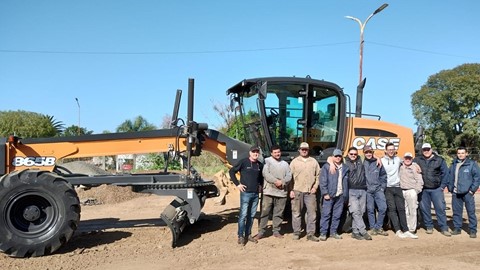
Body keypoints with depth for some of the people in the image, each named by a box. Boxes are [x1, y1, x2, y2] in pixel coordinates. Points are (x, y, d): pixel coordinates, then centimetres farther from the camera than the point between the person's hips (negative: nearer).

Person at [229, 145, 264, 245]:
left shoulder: (260, 165, 9)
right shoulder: (243, 162, -6)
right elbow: (231, 171, -4)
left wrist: (260, 185, 14)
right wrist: (237, 184, -7)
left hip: (255, 194, 5)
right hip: (245, 193, -5)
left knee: (251, 215, 10)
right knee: (243, 215, -7)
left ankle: (248, 234, 19)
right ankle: (241, 236, 0)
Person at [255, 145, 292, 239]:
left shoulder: (285, 164, 17)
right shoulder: (267, 161, 2)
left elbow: (289, 176, 6)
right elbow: (265, 174, -11)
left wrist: (282, 182, -12)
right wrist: (276, 181, -18)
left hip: (282, 192, 4)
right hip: (269, 191, -4)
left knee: (278, 213, 9)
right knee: (264, 212, -3)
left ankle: (276, 231, 20)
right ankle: (261, 231, 3)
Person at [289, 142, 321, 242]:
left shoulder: (314, 161, 10)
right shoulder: (294, 162, 4)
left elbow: (318, 175, 11)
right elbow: (290, 176, 1)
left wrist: (315, 187, 0)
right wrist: (291, 190, -6)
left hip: (310, 192, 2)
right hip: (297, 191, -2)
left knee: (312, 213, 1)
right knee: (296, 213, 4)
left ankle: (310, 234, 8)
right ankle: (296, 233, 15)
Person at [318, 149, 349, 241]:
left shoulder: (345, 168, 14)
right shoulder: (326, 167, 1)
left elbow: (346, 183, 15)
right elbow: (323, 181, -4)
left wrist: (345, 195, 7)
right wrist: (325, 193, -12)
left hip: (340, 195, 4)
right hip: (329, 195, -4)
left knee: (337, 215, 8)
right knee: (326, 214, -5)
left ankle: (333, 232, 18)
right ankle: (323, 233, 0)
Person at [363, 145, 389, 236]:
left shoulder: (378, 162, 7)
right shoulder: (362, 163, -1)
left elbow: (383, 175, 12)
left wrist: (382, 187, 6)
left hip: (378, 189, 2)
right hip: (368, 190, -2)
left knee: (383, 208, -5)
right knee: (370, 210, 2)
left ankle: (378, 227, 9)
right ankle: (372, 228, 14)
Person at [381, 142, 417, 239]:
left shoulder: (398, 159, 11)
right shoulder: (382, 160, -2)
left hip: (397, 187, 4)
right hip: (387, 188, -4)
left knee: (401, 208, 3)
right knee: (392, 208, -6)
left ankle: (405, 230, 6)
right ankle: (398, 230, -5)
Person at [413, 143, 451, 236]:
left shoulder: (439, 160, 2)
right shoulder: (417, 160, 4)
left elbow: (445, 173, 3)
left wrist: (442, 186, -2)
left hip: (436, 189, -1)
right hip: (423, 190, 1)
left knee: (440, 208, -1)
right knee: (424, 209, 6)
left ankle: (444, 228, 7)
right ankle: (429, 226, 19)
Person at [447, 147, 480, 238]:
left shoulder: (472, 164, -1)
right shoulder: (453, 165, 11)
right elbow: (450, 177, 17)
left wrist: (473, 189, -8)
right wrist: (450, 188, 8)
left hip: (467, 193, -4)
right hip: (455, 193, 4)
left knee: (471, 212, 0)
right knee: (456, 211, 9)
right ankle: (457, 228, 19)